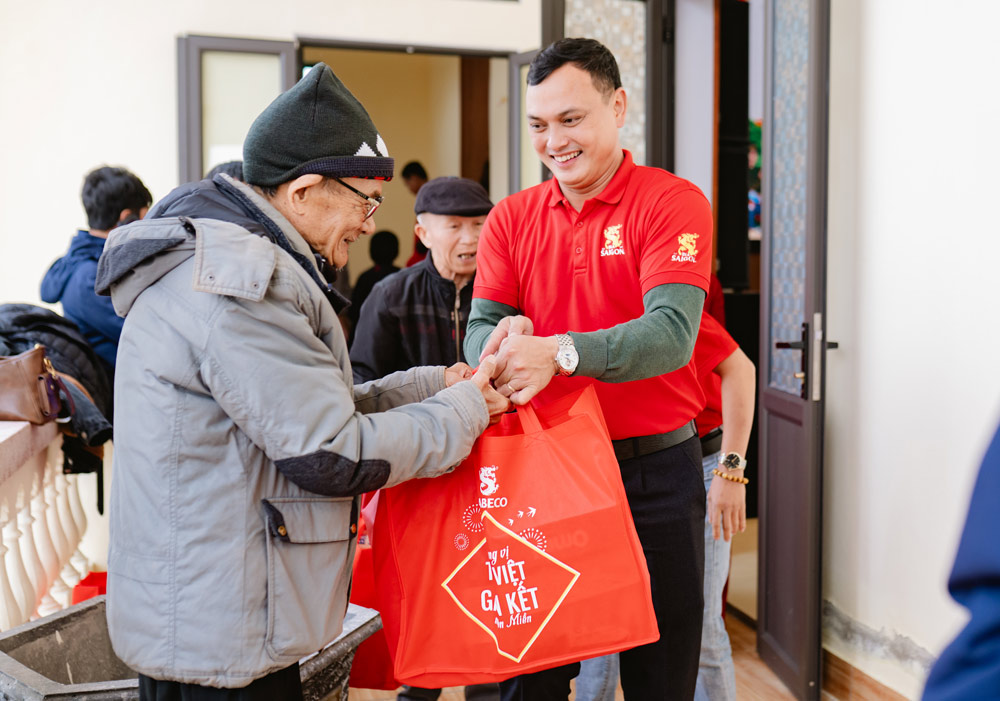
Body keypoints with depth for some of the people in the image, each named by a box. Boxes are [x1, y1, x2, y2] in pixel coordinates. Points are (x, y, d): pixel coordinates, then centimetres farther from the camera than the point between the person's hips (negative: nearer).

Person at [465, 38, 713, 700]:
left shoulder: (673, 202, -7)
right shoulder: (511, 217, 7)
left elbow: (671, 333, -20)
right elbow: (480, 327, 1)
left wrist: (560, 352, -36)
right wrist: (498, 344, -24)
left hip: (656, 472, -3)